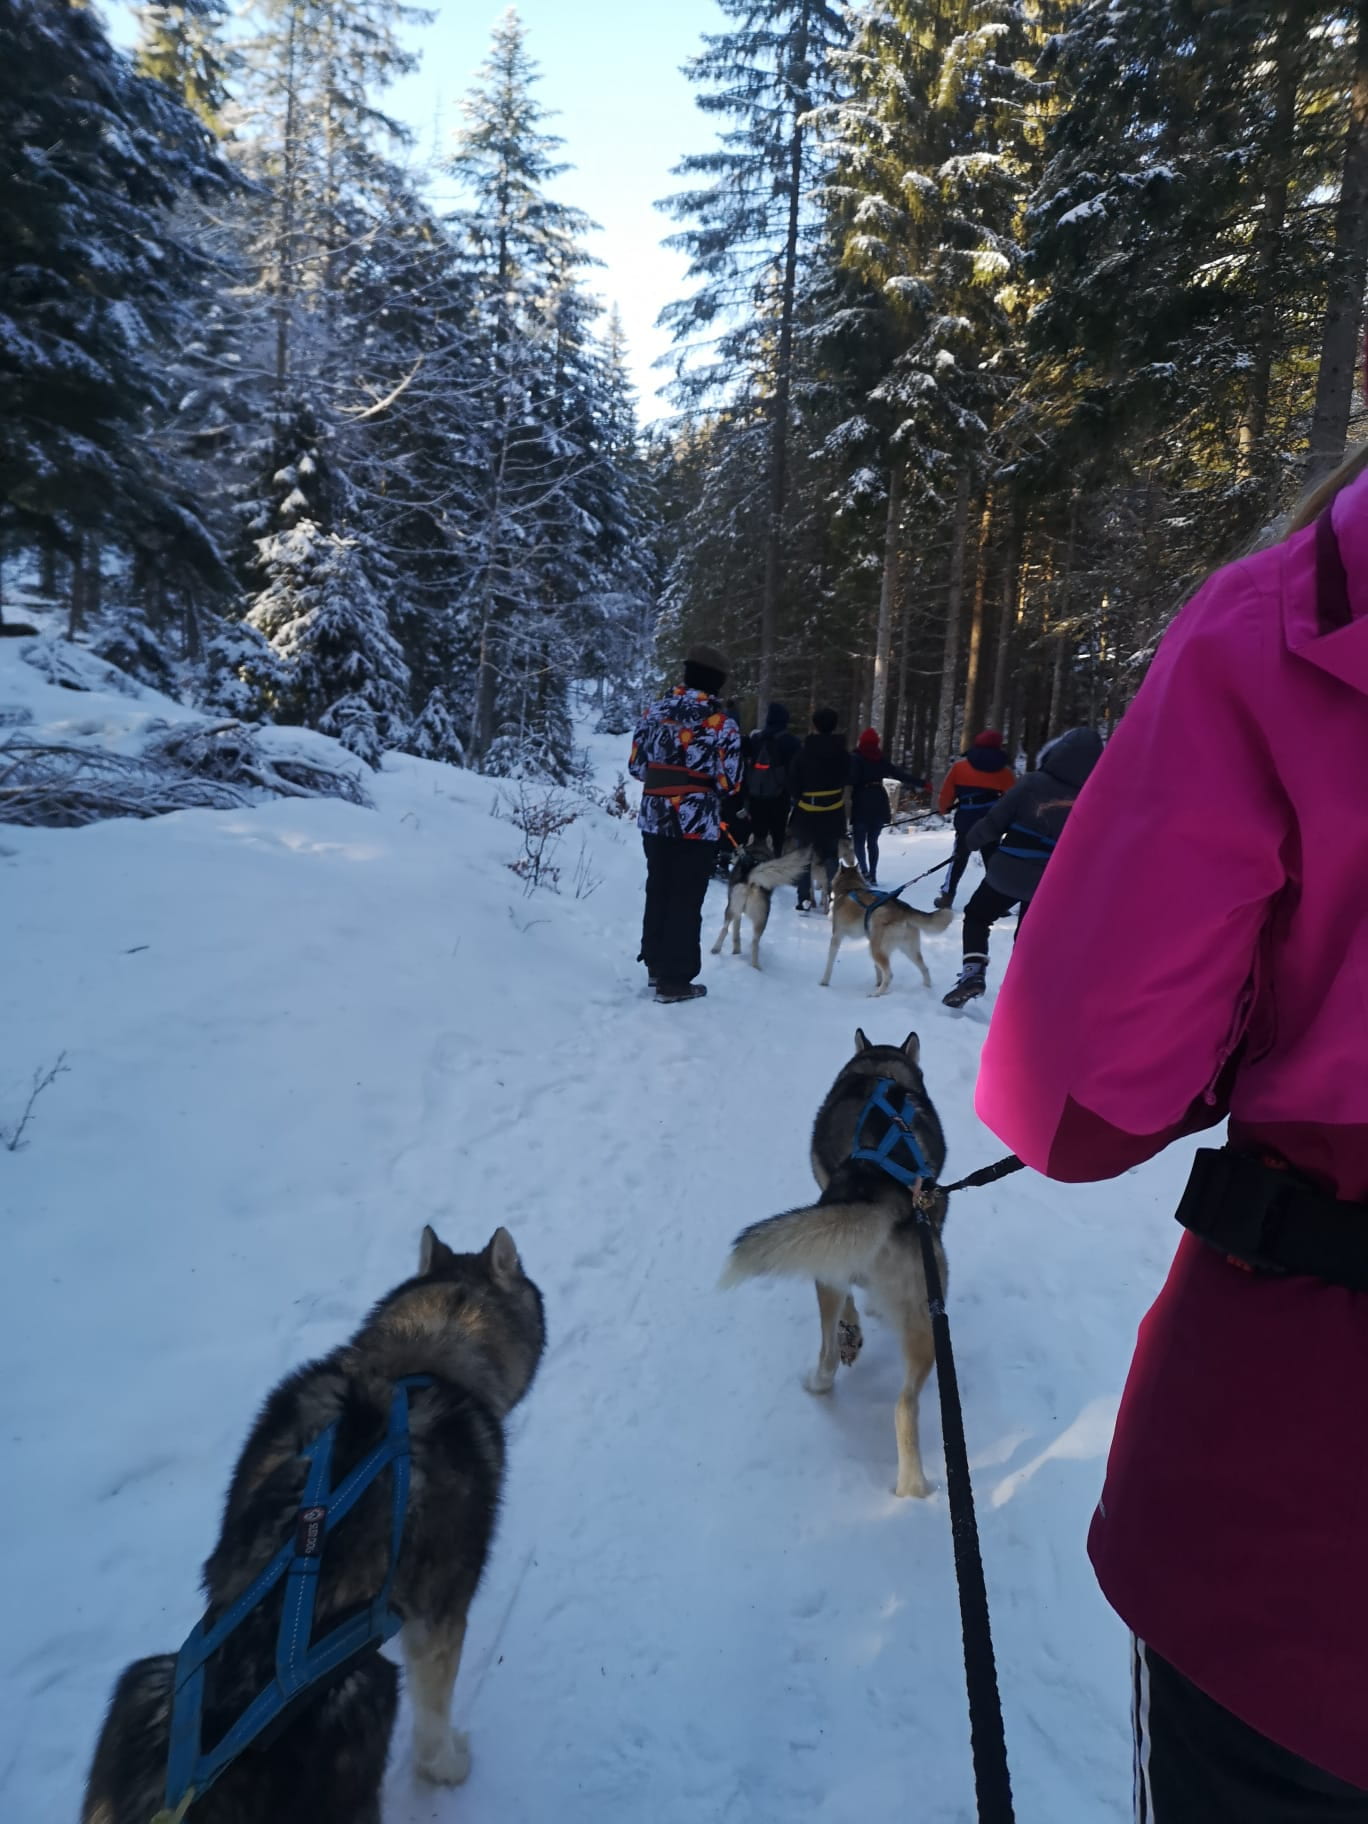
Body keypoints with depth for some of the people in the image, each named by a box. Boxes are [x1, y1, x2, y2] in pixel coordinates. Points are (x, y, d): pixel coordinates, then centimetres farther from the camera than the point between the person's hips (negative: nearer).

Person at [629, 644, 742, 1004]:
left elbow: (636, 765, 7)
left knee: (658, 893, 19)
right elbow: (729, 782, -10)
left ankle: (656, 965, 32)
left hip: (653, 820, 5)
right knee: (685, 901, 3)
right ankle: (675, 980, 9)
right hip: (697, 824, -5)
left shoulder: (655, 711, 4)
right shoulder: (722, 723, -9)